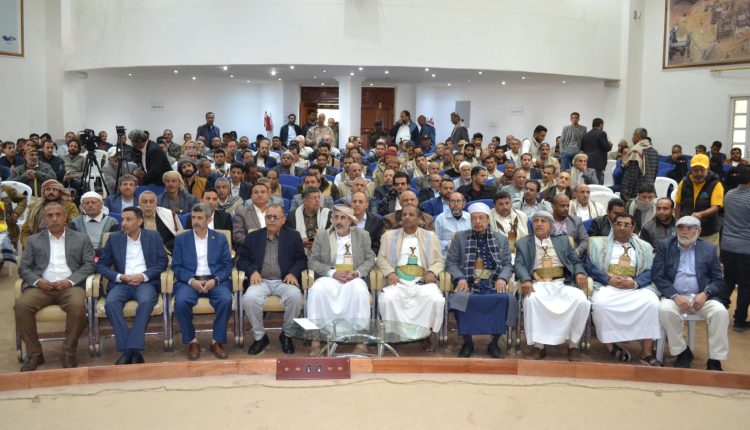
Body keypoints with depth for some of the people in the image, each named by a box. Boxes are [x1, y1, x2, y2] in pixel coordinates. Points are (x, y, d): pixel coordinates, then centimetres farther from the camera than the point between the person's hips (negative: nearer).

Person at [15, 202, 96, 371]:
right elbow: (24, 267, 11)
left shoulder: (81, 239, 14)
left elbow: (89, 265, 5)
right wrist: (37, 281, -10)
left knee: (78, 305, -35)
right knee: (21, 305, -29)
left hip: (70, 286, -2)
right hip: (42, 286, 2)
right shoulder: (34, 240, 18)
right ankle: (34, 353, -14)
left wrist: (70, 281, -11)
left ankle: (69, 352, -17)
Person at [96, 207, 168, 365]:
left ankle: (132, 349, -32)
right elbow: (101, 264, 9)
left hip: (146, 282, -1)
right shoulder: (114, 238, 12)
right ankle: (128, 350, -28)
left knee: (146, 302, -36)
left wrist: (143, 276, -11)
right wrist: (120, 277, -8)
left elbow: (163, 262, 4)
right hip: (122, 283, 2)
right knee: (110, 303, -31)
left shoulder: (154, 237, 10)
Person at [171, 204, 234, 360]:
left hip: (215, 280, 0)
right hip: (189, 281, 0)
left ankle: (217, 341, -12)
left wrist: (215, 280, -12)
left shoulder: (220, 238, 13)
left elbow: (227, 265, 6)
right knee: (181, 301, -31)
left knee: (226, 299, -31)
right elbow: (176, 266, 4)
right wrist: (191, 281, -14)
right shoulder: (181, 239, 11)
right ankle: (192, 341, -11)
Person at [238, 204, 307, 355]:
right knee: (250, 298, -32)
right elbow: (242, 260, 13)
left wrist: (293, 273, -10)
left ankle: (287, 335, -8)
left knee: (295, 296, -33)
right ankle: (260, 336, -8)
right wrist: (252, 271, -8)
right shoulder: (253, 237, 15)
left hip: (284, 280, 0)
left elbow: (302, 259, 11)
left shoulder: (293, 236, 13)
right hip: (261, 280, 1)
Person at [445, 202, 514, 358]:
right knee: (460, 298, -34)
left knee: (504, 299, -32)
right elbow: (451, 262, 9)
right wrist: (460, 278, -10)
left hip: (493, 285, 1)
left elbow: (508, 264, 12)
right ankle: (467, 342, -12)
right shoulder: (460, 237, 15)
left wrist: (502, 278, -9)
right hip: (468, 284, -1)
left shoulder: (501, 239, 19)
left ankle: (494, 342, -11)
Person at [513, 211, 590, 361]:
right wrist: (525, 280, -20)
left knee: (581, 301, -29)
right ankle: (539, 345, -23)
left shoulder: (563, 240, 21)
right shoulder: (523, 243, 15)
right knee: (531, 300, -36)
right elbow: (519, 265, 1)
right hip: (539, 284, -1)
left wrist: (580, 273, -7)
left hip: (563, 283, 2)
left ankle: (573, 344, -11)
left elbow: (576, 261, 17)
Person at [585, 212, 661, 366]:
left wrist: (635, 283, -13)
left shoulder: (645, 247, 21)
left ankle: (647, 352, -23)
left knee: (652, 303, -30)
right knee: (600, 303, -35)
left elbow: (650, 271, 8)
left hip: (636, 288, 1)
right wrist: (609, 279, -11)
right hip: (607, 286, -1)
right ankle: (611, 345, -18)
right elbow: (589, 266, 5)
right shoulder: (598, 243, 17)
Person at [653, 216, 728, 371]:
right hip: (674, 296, -1)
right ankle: (682, 352, -12)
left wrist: (705, 294, -13)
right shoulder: (664, 246, 6)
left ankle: (714, 360, -15)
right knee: (665, 310, -32)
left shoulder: (709, 249, 10)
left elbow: (718, 280, 8)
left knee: (720, 312, -27)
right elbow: (657, 276, -2)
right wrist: (675, 296, -16)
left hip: (701, 297, 1)